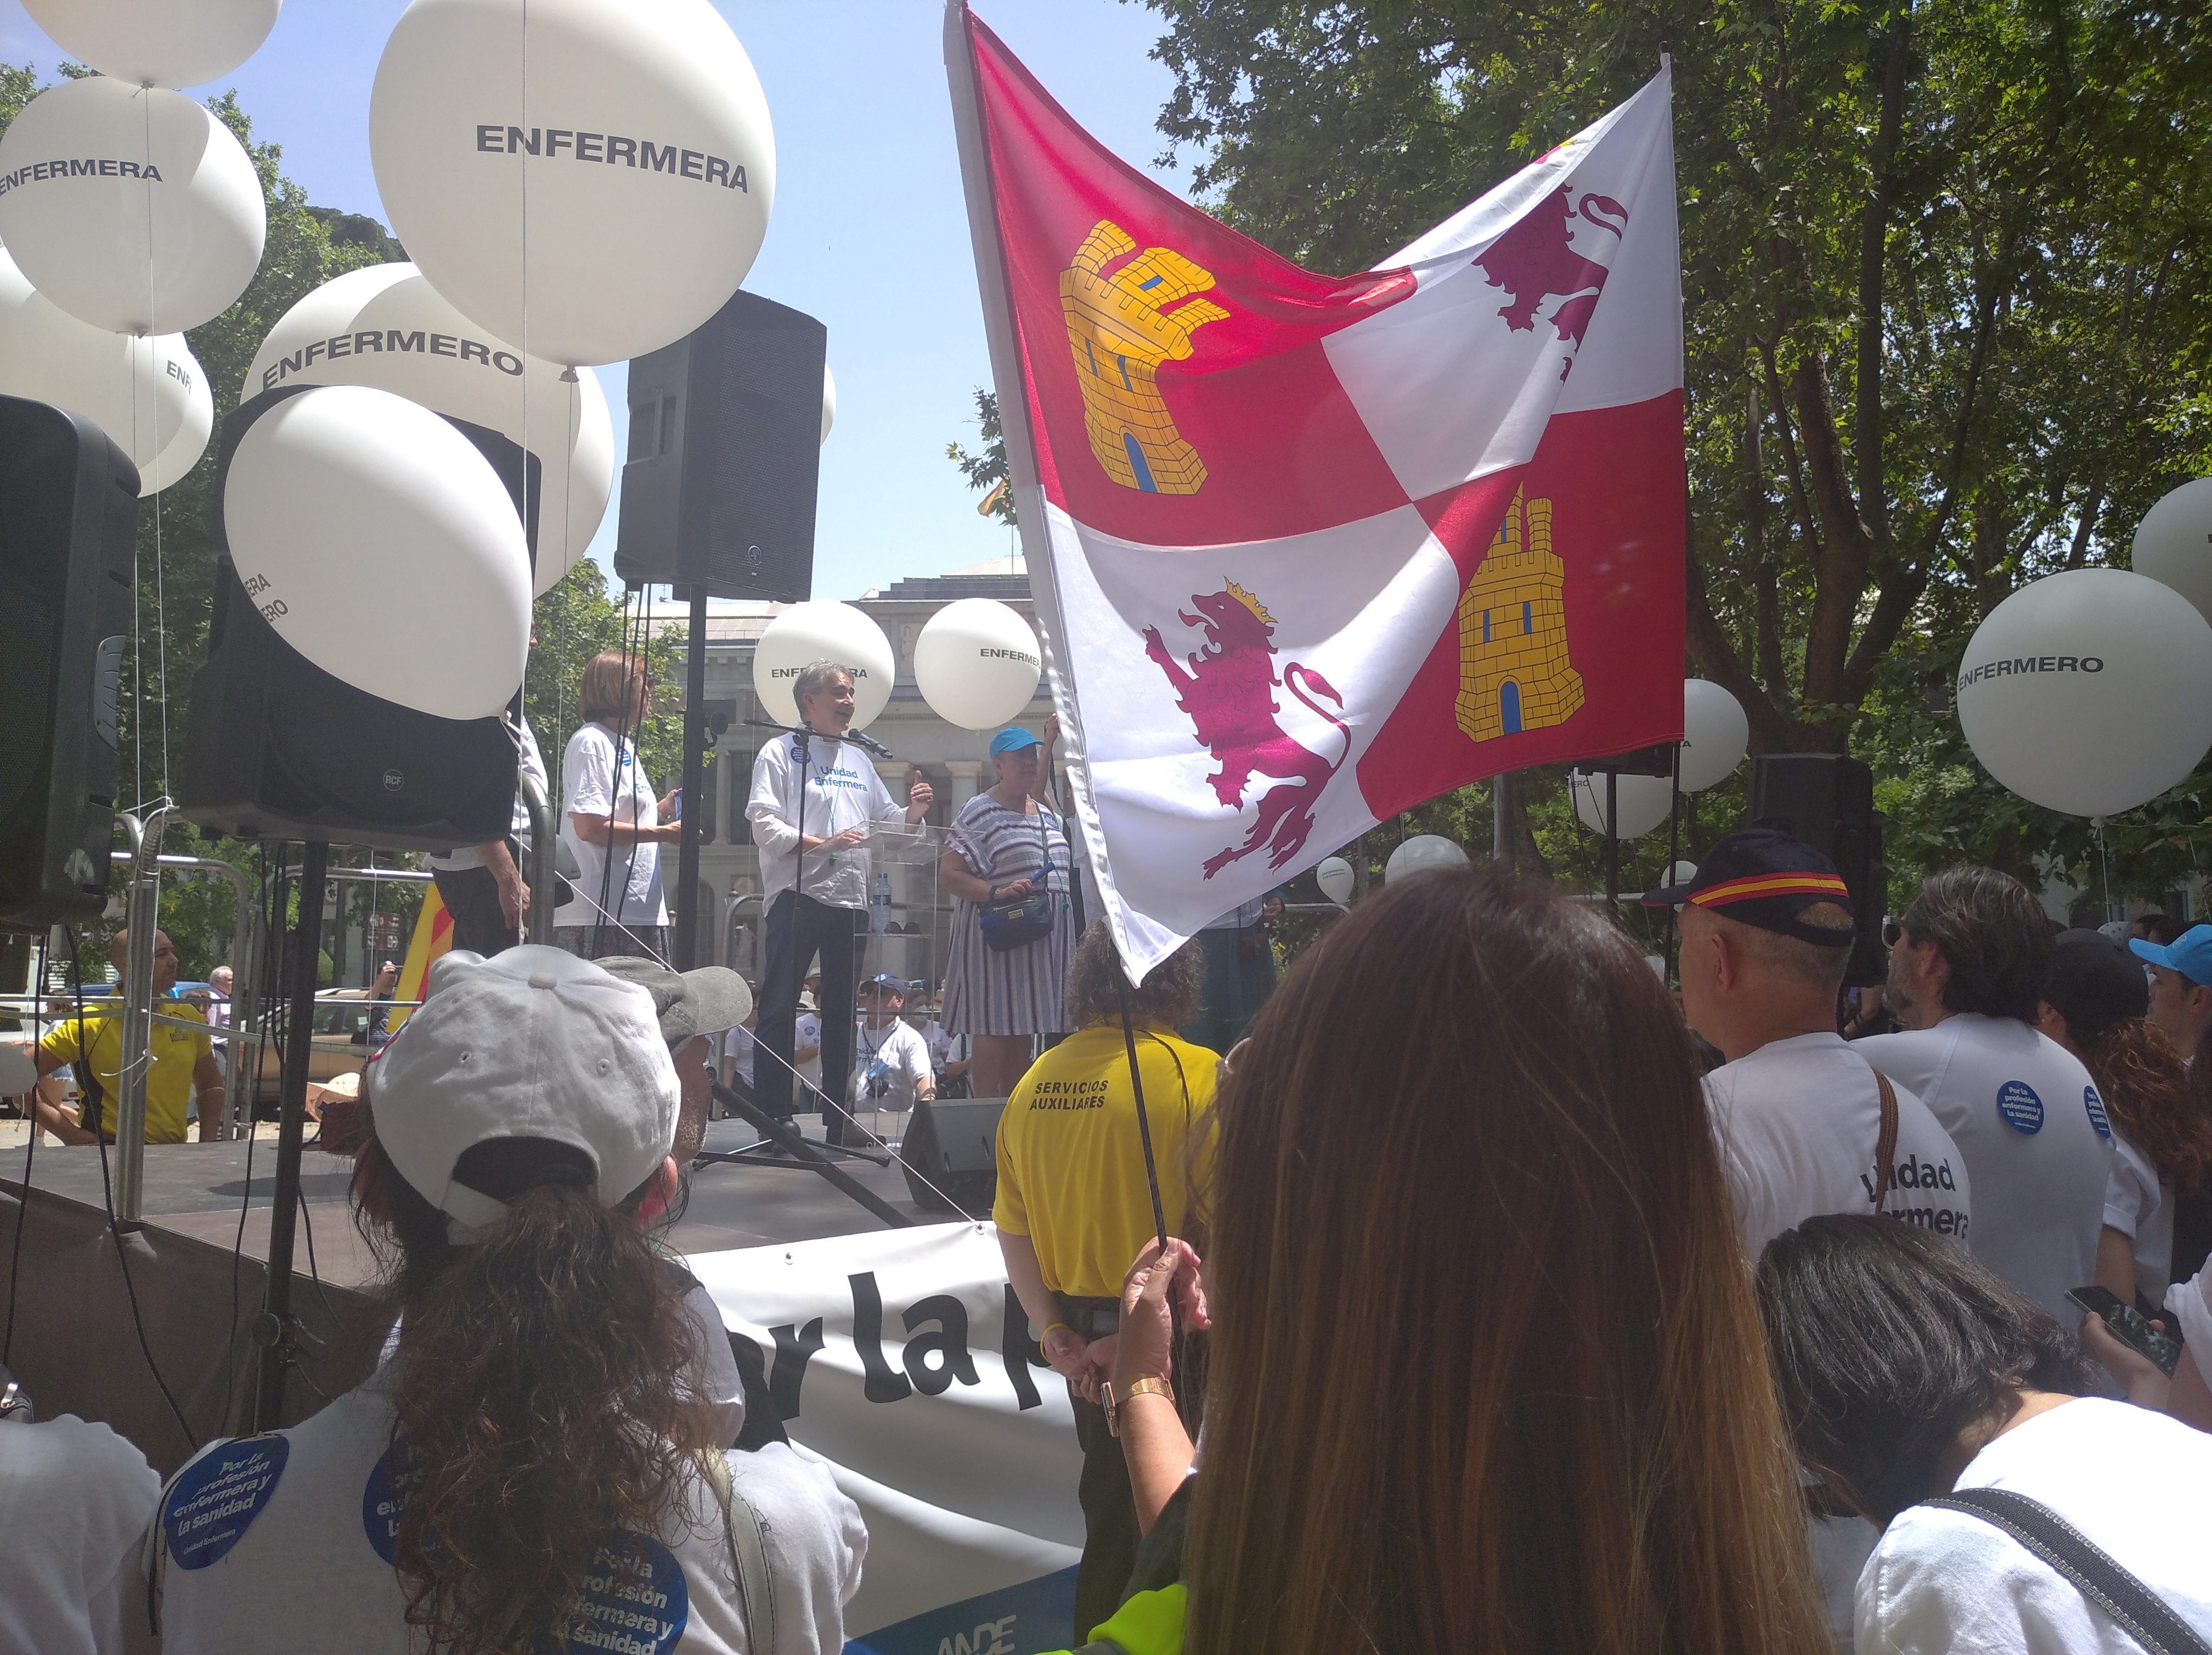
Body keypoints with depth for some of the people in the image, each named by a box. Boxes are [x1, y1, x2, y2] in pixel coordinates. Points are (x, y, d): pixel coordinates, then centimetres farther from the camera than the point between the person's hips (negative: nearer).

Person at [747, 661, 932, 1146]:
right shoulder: (780, 753, 2)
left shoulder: (859, 761, 20)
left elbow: (886, 823, 22)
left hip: (851, 901, 6)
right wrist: (821, 843, -20)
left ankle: (838, 1120, 17)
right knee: (780, 1007, -4)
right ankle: (774, 1118, -1)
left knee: (842, 1012, 10)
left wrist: (913, 812, 2)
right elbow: (764, 825, -10)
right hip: (797, 897, -6)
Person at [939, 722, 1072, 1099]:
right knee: (995, 1027, -7)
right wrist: (996, 893, -23)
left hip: (1045, 936, 8)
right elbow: (948, 874, -13)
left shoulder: (1043, 811, 18)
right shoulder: (980, 811, -7)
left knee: (1025, 1030, 9)